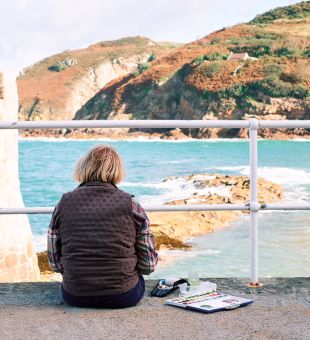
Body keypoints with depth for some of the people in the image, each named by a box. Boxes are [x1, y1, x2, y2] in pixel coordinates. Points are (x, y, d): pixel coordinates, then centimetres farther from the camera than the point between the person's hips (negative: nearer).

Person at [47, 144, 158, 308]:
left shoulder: (63, 204, -1)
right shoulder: (131, 204, -4)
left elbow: (55, 263, 3)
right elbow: (148, 265, -3)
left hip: (75, 297, 2)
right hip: (124, 297, -1)